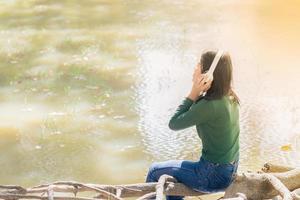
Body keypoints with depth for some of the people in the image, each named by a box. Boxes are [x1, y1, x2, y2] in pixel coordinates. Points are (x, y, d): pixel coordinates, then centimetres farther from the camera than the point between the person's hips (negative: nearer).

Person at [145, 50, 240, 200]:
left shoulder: (210, 105, -27)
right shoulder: (229, 98, -1)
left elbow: (174, 123, -15)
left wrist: (194, 93, -18)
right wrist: (198, 93, -7)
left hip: (214, 176, -8)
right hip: (228, 171, 8)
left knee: (155, 170, 13)